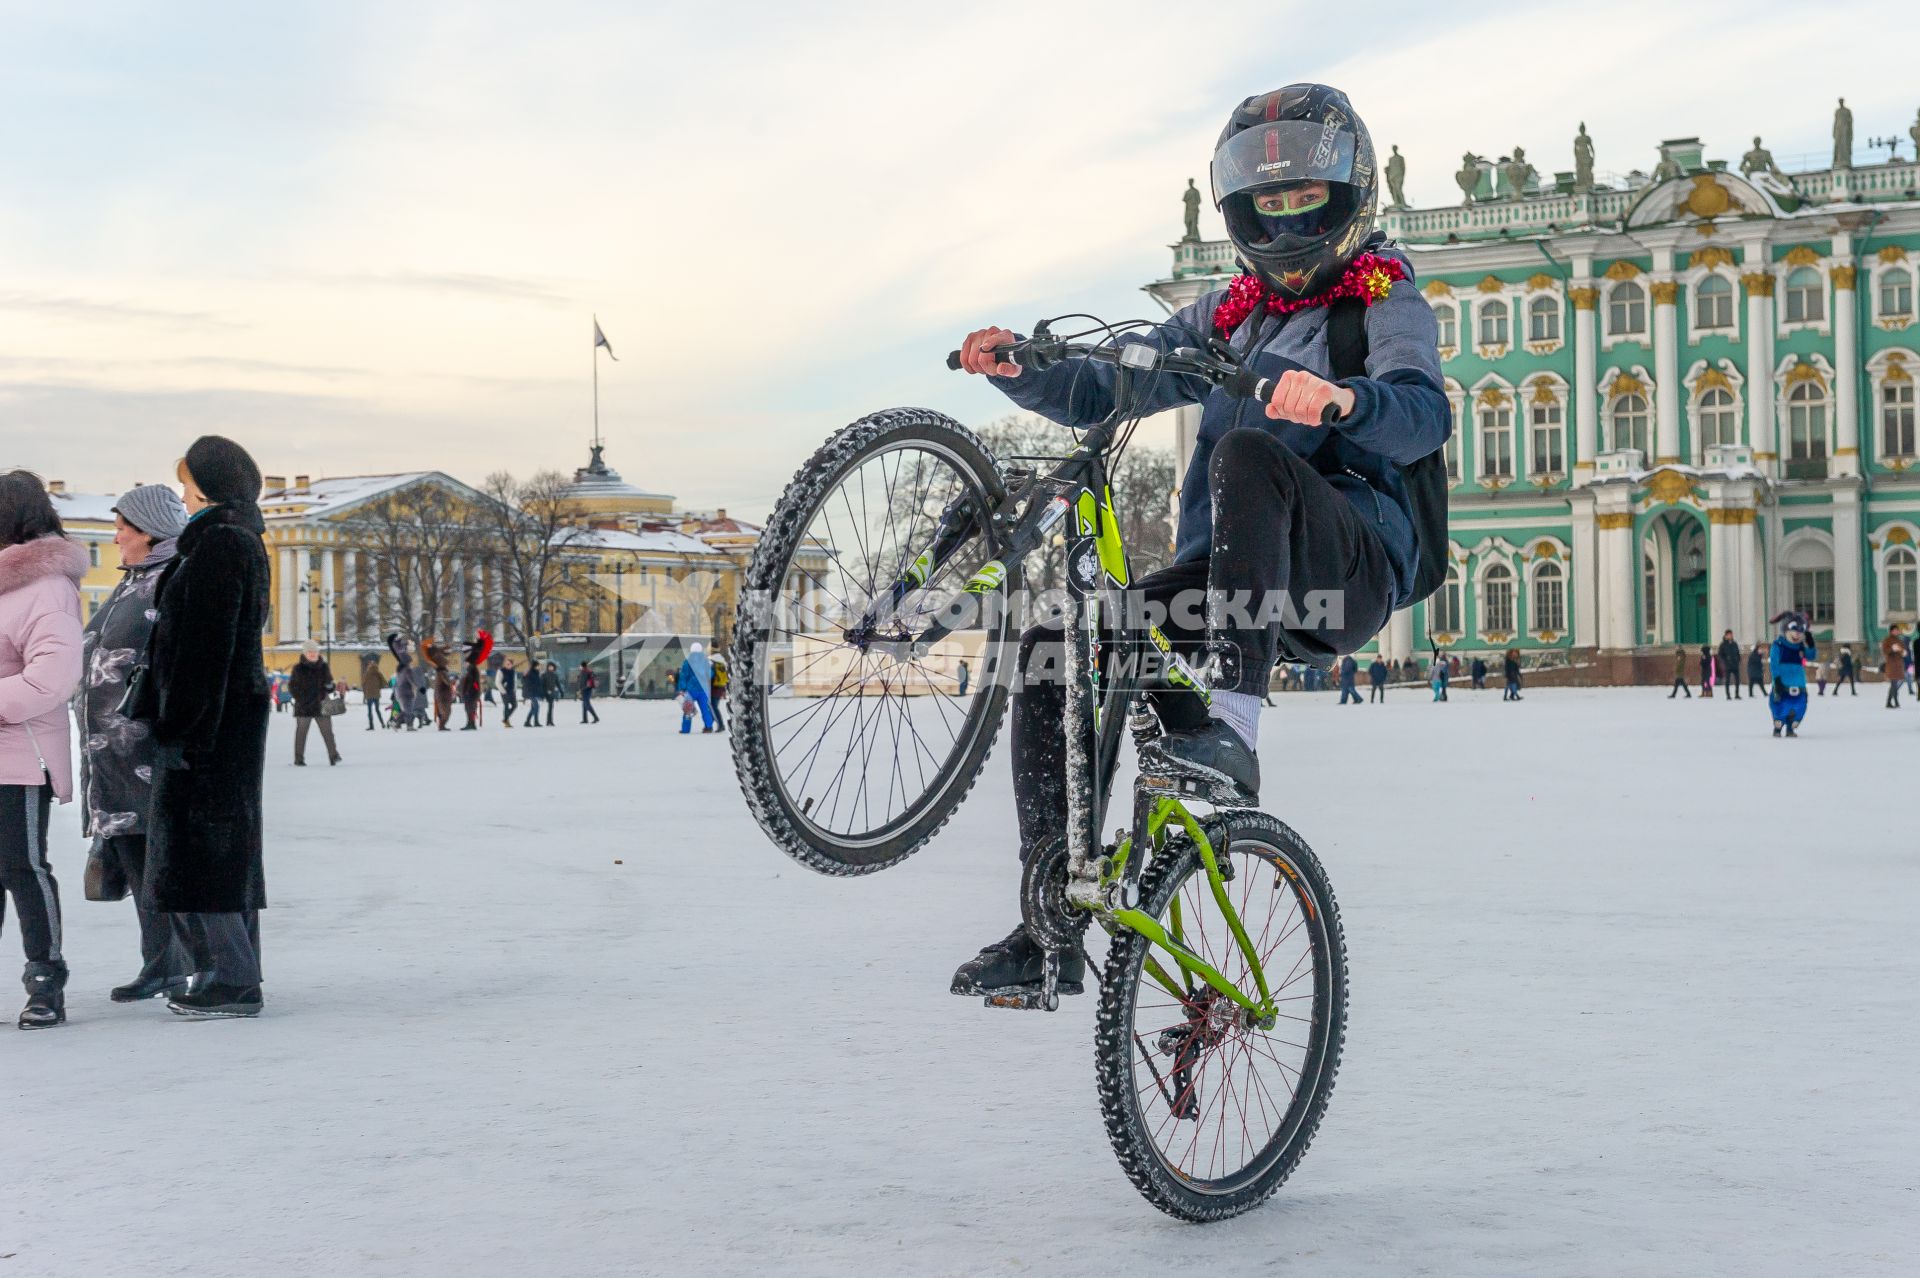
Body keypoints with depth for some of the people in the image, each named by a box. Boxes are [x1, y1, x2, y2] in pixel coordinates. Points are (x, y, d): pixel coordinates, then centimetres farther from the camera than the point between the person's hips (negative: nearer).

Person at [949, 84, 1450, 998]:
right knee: (1054, 641, -15)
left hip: (1351, 569, -5)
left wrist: (1347, 398, -39)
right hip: (1223, 578, 6)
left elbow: (1426, 411, -15)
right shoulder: (1227, 317, 26)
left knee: (1252, 454, -34)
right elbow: (1106, 391, 17)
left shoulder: (1385, 300, 8)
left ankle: (1229, 735, -41)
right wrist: (1018, 371, -5)